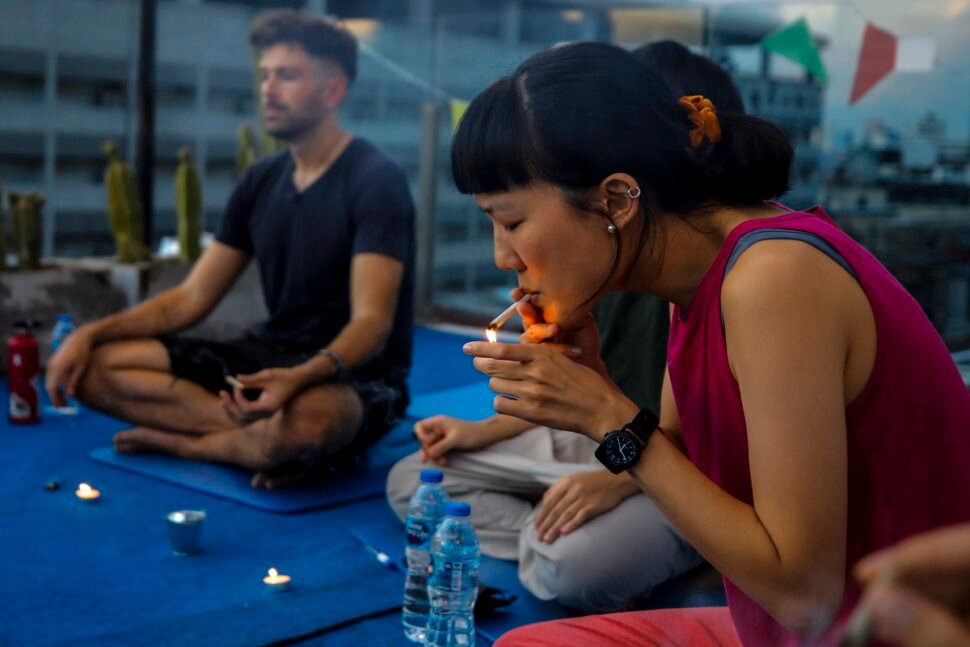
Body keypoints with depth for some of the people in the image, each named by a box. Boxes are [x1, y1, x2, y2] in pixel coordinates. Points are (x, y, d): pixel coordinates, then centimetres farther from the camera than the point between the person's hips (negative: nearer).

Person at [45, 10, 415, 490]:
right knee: (95, 366, -7)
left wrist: (297, 378, -42)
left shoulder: (376, 180, -12)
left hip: (356, 377, -7)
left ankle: (183, 441, -12)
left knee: (304, 420, -44)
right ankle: (264, 439, -18)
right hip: (270, 356, 7)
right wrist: (91, 333, -4)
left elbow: (372, 322, -22)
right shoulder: (261, 182, 9)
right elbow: (191, 299, 10)